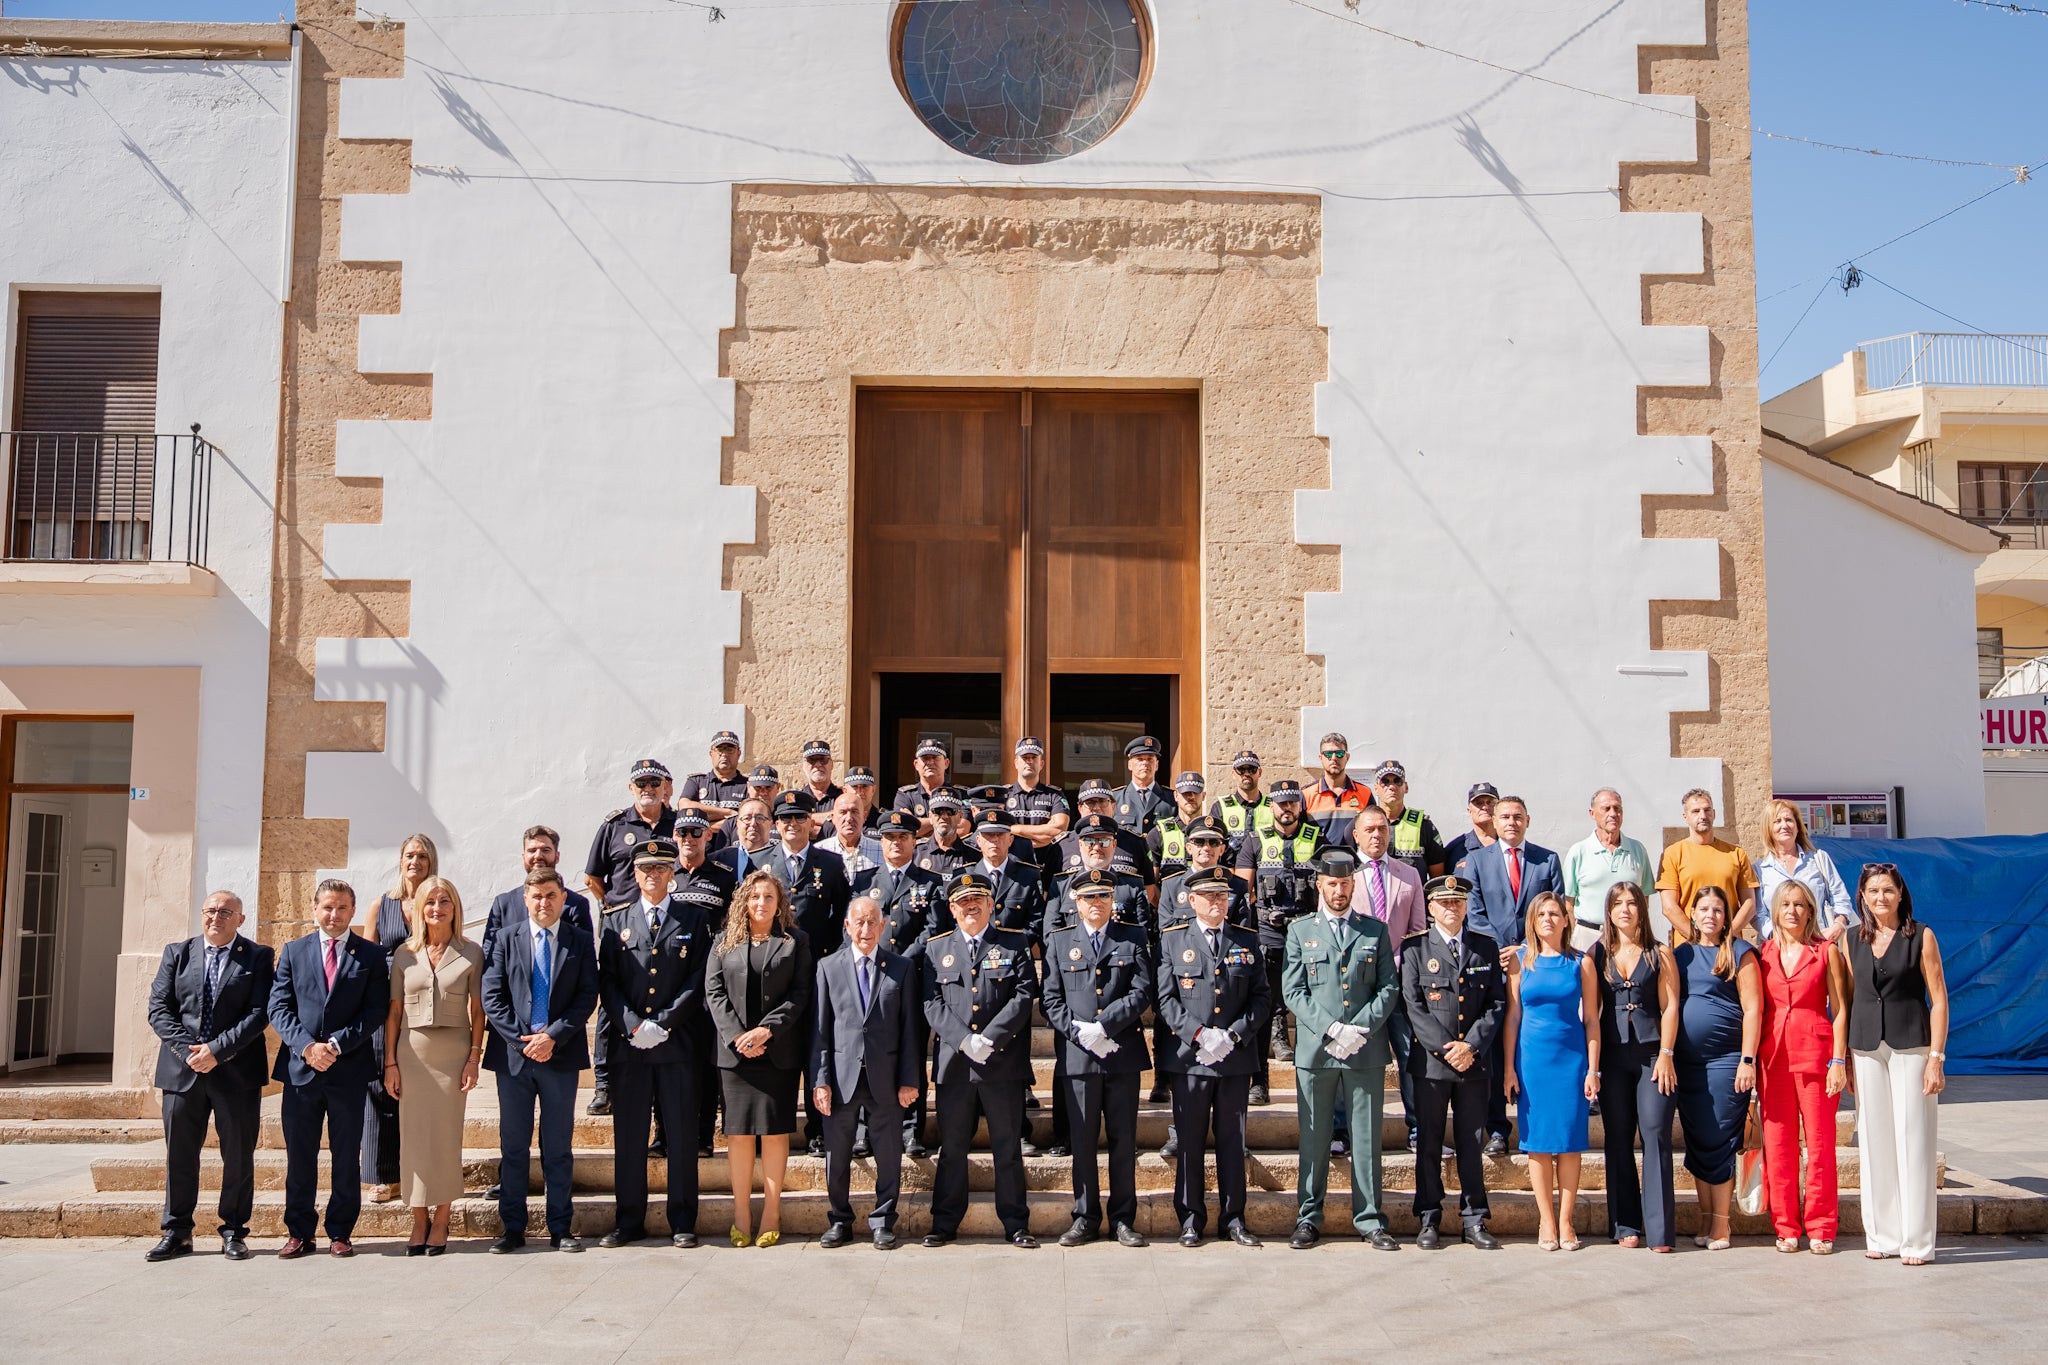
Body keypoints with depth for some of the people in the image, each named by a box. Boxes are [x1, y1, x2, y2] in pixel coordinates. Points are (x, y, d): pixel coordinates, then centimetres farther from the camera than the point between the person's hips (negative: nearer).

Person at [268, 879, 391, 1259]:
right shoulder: (293, 952, 10)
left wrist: (336, 1044, -14)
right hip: (300, 1068, 1)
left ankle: (340, 1233, 13)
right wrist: (306, 1046, -12)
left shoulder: (371, 955, 5)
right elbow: (279, 1007, 3)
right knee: (299, 1156, 6)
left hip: (349, 1069, -1)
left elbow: (375, 1011, -2)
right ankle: (299, 1233, 15)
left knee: (347, 1156, 4)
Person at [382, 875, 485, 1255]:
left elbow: (477, 1011, 3)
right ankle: (419, 1221, 12)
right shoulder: (404, 953, 6)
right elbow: (394, 1011, 6)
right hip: (412, 1052, 1)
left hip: (453, 1052, -1)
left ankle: (441, 1221, 11)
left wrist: (474, 1058, -4)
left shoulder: (471, 953, 2)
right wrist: (390, 1062, 2)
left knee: (447, 1137, 1)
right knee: (413, 1135, 2)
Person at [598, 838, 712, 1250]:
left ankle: (682, 1223, 9)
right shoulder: (616, 921, 11)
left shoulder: (694, 919, 7)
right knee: (628, 1136, 5)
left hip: (678, 1043, -1)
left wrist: (662, 1024, -10)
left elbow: (698, 980, 0)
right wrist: (633, 1026, -9)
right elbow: (607, 981, 5)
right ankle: (629, 1221, 14)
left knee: (681, 1135, 2)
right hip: (627, 1043, 1)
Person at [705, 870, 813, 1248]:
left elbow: (800, 993, -1)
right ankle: (741, 1214, 8)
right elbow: (714, 992, 4)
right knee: (738, 1131, 2)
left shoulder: (795, 941, 6)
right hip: (735, 1051, 1)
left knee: (775, 1130, 0)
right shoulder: (726, 941, 10)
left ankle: (771, 1213, 6)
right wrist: (737, 1036, -9)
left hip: (779, 1051, -1)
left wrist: (766, 1030, -12)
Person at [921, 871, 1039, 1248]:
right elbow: (932, 1004, 3)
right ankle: (945, 1223, 17)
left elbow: (1025, 996, -4)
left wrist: (990, 1039, -14)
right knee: (951, 1147, 7)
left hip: (1004, 1062, -1)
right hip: (953, 1063, 1)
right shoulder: (936, 948, 11)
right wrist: (964, 1040, -12)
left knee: (1008, 1147, 4)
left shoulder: (1015, 944, 6)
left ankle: (1016, 1224, 13)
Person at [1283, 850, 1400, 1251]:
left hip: (1367, 1049, 1)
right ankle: (1309, 1218, 13)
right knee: (1314, 1138, 4)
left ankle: (1369, 1219, 12)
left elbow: (1389, 987, 5)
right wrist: (1330, 1028, -11)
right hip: (1315, 1050, 0)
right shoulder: (1300, 930, 9)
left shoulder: (1376, 930, 11)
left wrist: (1360, 1029, -9)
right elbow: (1294, 991, 1)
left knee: (1367, 1137, 4)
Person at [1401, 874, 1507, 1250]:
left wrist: (1472, 1045, -8)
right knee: (1428, 1145, 4)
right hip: (1430, 1062, -2)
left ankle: (1474, 1220, 15)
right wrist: (1445, 1048, -12)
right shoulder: (1414, 949, 3)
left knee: (1472, 1145, 7)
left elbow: (1497, 1003, 5)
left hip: (1475, 1062, 2)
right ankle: (1428, 1220, 12)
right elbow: (1413, 1006, -4)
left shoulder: (1486, 948, 10)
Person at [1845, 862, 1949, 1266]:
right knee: (1874, 1141, 6)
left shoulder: (1920, 936, 0)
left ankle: (1917, 1242, 2)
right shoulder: (1853, 939, 11)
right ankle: (1881, 1236, 14)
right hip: (1866, 1048, 4)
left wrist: (1936, 1057, -10)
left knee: (1913, 1141, -4)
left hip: (1911, 1046, -4)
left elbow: (1939, 1000, -2)